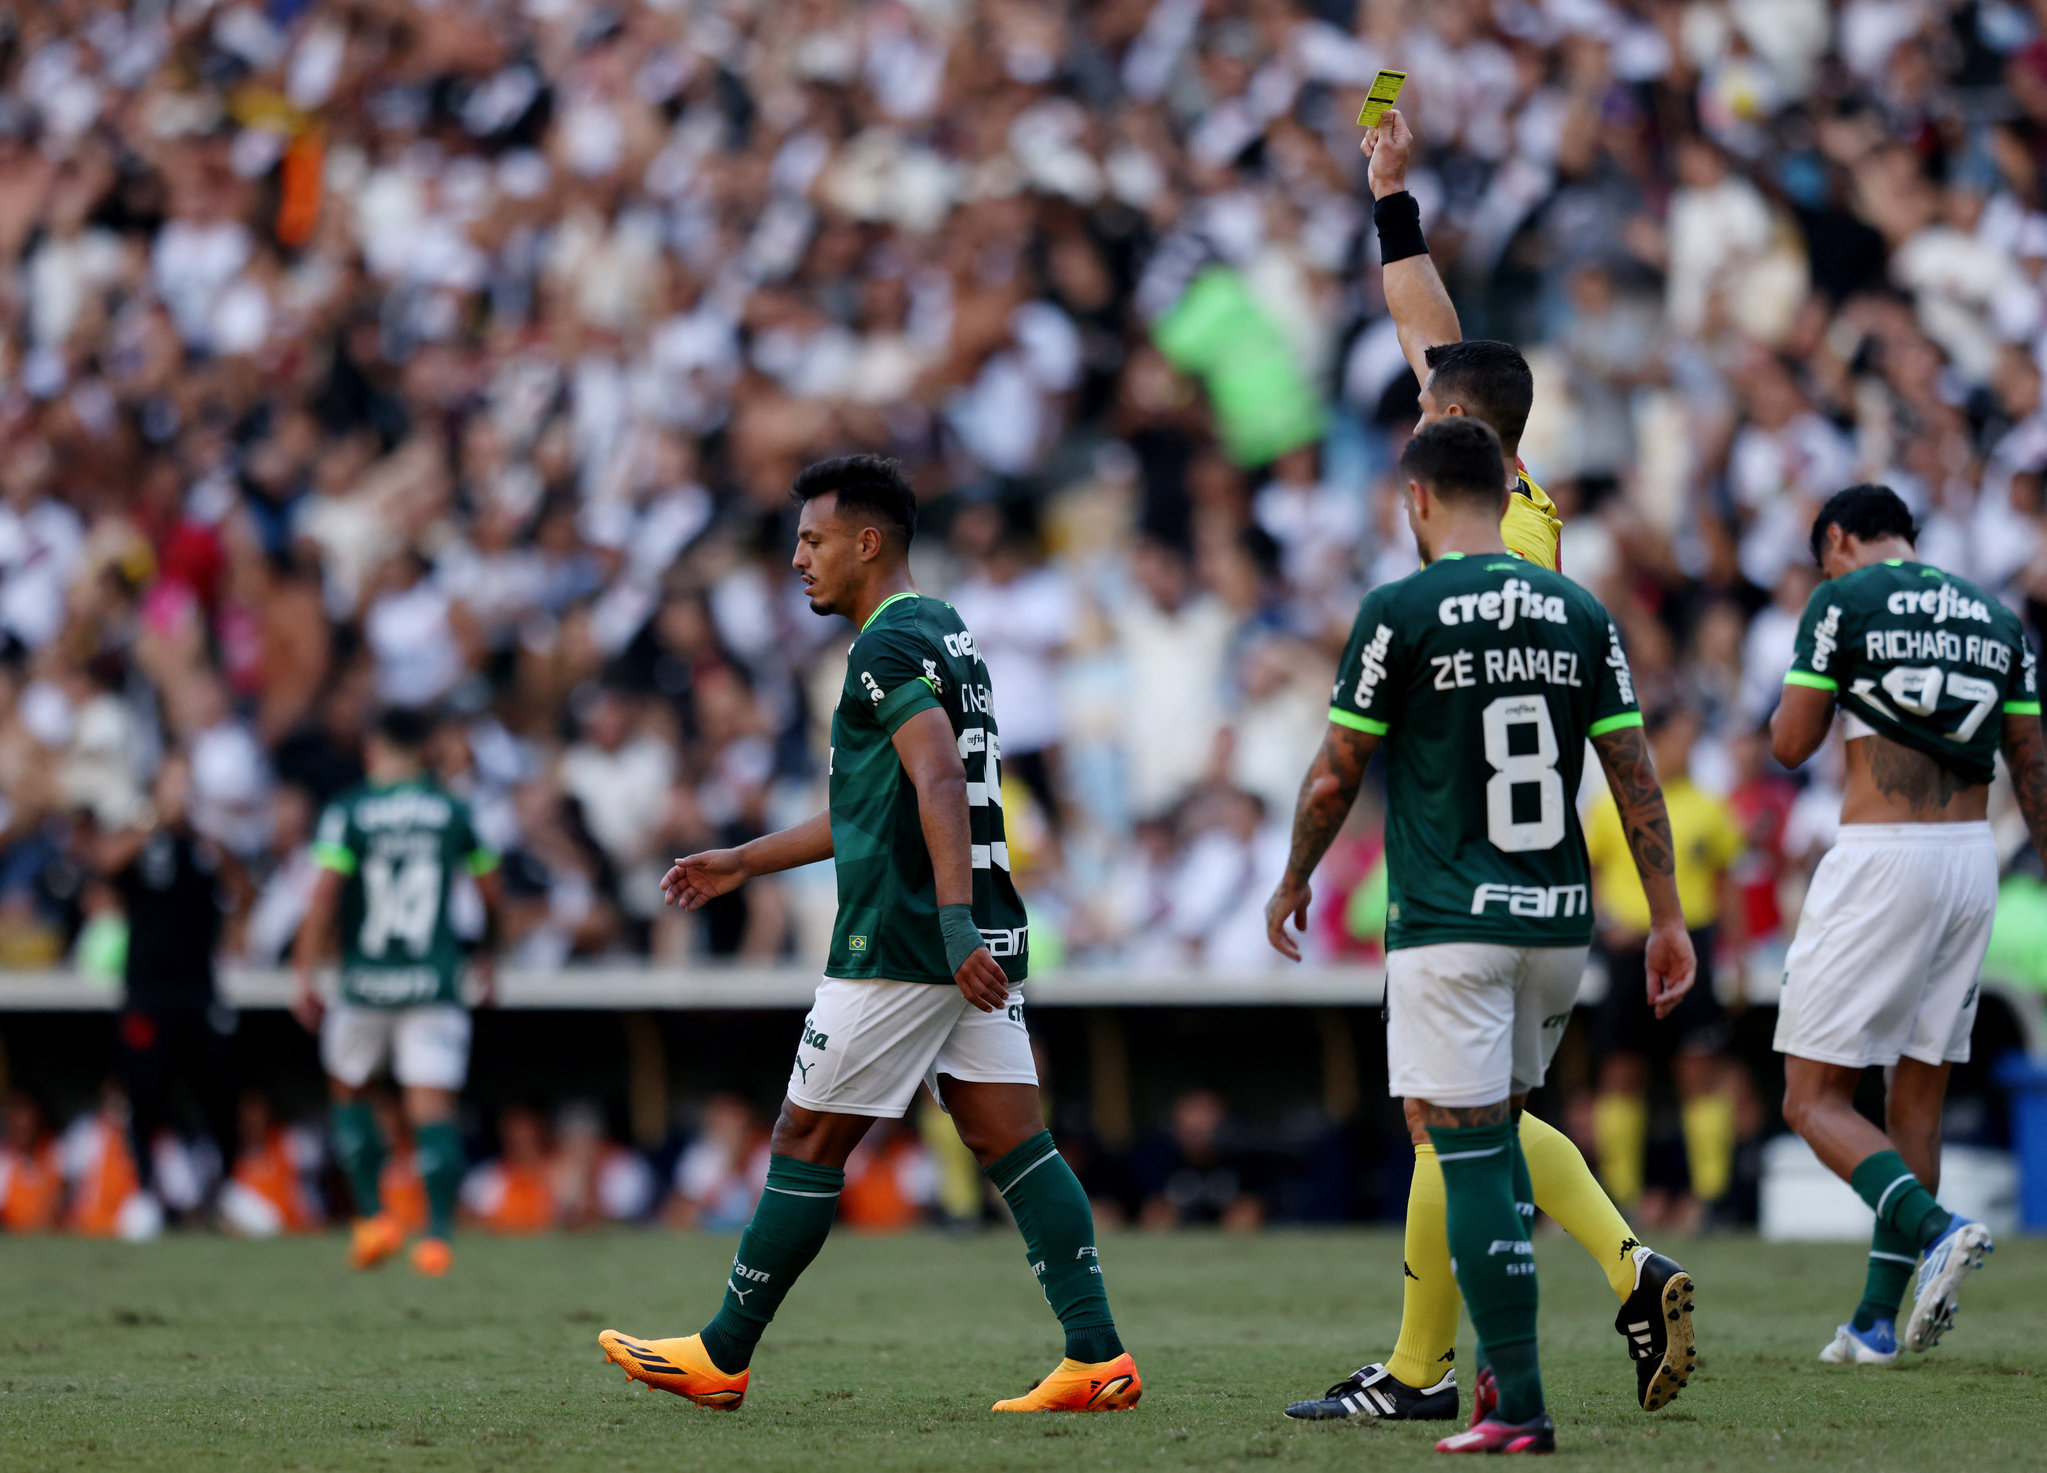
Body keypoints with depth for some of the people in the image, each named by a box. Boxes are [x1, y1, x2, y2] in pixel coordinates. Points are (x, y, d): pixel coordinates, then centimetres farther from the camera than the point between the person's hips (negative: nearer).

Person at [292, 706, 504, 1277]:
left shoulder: (348, 812, -3)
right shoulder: (453, 811, 5)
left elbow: (324, 898, -10)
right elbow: (491, 894, 14)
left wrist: (305, 976, -4)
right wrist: (487, 957, 30)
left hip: (366, 979, -1)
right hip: (435, 981, 1)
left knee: (347, 1087, 18)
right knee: (432, 1104, -1)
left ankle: (374, 1214, 8)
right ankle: (438, 1234, -12)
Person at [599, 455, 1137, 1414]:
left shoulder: (891, 646, -11)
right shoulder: (944, 635, 21)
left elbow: (939, 783, -25)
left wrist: (954, 924, -34)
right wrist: (744, 862, 33)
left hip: (900, 947, -9)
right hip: (978, 948, 9)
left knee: (808, 1142, 1)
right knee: (1011, 1141, 3)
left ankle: (722, 1358, 10)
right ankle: (1098, 1358, -7)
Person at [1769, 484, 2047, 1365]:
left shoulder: (1843, 601, -2)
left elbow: (1791, 745, -1)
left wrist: (1800, 681, 19)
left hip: (1879, 861, -6)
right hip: (1971, 861, 6)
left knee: (1815, 1100, -2)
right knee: (1917, 1101, 11)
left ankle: (1935, 1228, -25)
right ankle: (1877, 1322, 11)